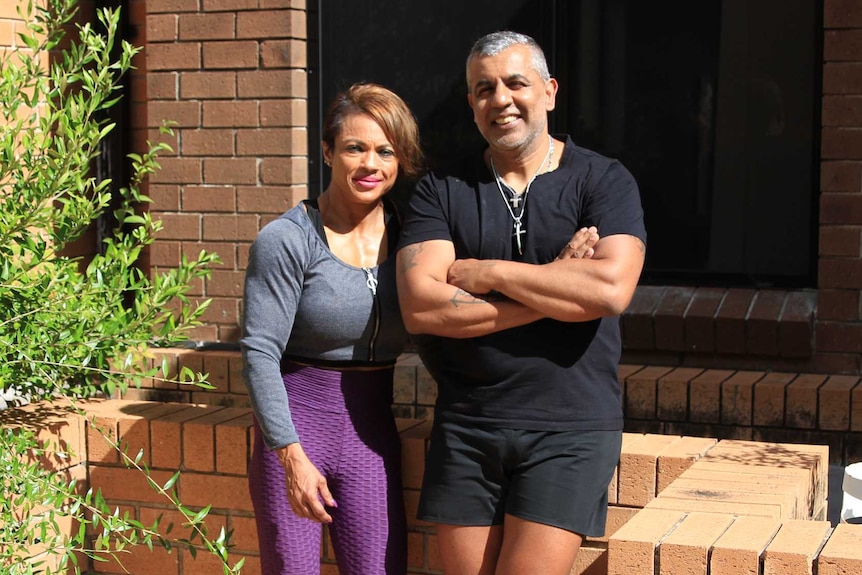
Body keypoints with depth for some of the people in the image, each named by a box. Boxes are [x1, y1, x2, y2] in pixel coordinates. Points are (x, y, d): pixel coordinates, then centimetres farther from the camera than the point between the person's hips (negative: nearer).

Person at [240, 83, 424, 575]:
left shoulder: (406, 234, 3)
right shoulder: (288, 240, -11)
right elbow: (260, 353, -12)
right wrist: (292, 455, -18)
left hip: (373, 434, 4)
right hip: (297, 427, -4)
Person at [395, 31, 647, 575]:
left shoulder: (604, 180, 1)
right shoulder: (441, 190, 6)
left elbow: (611, 287, -17)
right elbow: (419, 306, -10)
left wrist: (487, 273, -10)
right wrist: (556, 293, -12)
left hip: (569, 428, -2)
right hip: (465, 425, 3)